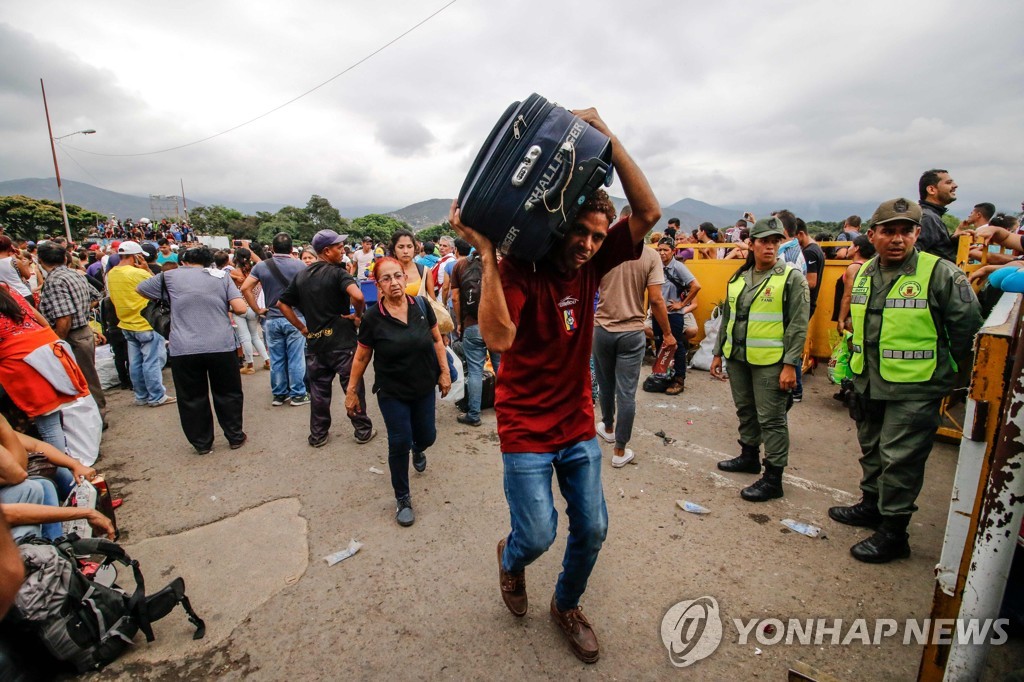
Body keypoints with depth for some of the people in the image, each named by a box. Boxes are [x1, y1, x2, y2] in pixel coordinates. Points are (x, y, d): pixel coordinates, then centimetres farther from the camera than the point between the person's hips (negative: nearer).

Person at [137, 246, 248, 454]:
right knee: (227, 394, 15)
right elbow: (240, 308, -3)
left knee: (192, 398, 14)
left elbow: (140, 289, 26)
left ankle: (202, 443, 25)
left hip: (183, 350, 0)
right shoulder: (221, 275, 8)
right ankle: (235, 437, 24)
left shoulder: (170, 277, 9)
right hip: (221, 346, 0)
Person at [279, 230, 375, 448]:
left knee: (319, 391, 15)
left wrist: (301, 327, 13)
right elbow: (357, 295, -30)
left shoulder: (301, 276, 9)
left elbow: (282, 304, 14)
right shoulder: (337, 273, -12)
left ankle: (318, 435, 24)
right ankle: (363, 431, 17)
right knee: (353, 388, 8)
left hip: (314, 342, 5)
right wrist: (358, 314, -12)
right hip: (342, 342, -5)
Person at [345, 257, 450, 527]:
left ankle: (418, 449, 54)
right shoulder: (372, 318, -13)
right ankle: (402, 498, 22)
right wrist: (351, 391, 1)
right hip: (392, 392, -2)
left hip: (424, 388, 3)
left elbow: (436, 340, 2)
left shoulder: (421, 305, -8)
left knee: (427, 436, 14)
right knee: (399, 443, -1)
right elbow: (361, 357, -3)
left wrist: (444, 372, 0)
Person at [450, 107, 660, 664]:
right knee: (538, 535, 1)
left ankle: (567, 607, 44)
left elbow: (647, 212, -11)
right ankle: (510, 559, 41)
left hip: (579, 427, 5)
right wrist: (486, 254, -38)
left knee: (592, 529, 14)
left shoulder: (590, 266, -2)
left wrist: (604, 134, -16)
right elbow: (497, 337, -35)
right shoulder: (519, 270, -18)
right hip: (526, 432, -5)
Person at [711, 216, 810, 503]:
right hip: (737, 358, 6)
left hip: (770, 361, -6)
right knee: (745, 411, 19)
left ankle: (773, 478, 12)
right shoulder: (738, 278, 11)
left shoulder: (792, 278, -6)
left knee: (771, 419, 1)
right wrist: (718, 353, 15)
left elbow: (798, 325, -10)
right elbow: (727, 318, 16)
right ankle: (749, 456, 38)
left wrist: (790, 365, -15)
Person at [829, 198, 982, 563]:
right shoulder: (863, 274, 6)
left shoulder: (941, 274, -13)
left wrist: (941, 368, 1)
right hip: (867, 384, 7)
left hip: (914, 389, -6)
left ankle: (893, 532, 16)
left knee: (900, 459, 1)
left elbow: (966, 328, -7)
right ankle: (872, 505, 39)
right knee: (871, 450, 20)